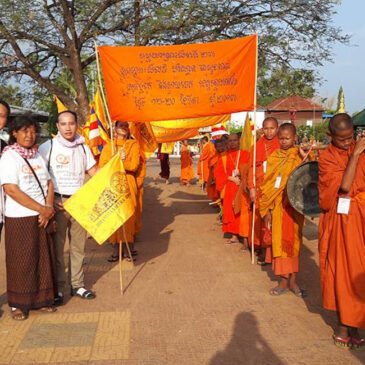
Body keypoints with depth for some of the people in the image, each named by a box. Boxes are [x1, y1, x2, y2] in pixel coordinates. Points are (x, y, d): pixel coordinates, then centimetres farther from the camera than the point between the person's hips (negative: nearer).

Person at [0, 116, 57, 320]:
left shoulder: (38, 156, 12)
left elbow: (49, 183, 11)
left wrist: (49, 209, -7)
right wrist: (41, 209, -15)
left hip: (42, 218, 6)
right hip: (19, 219, -6)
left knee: (44, 258, 9)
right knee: (21, 261, 2)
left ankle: (41, 299, 23)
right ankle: (19, 304, 16)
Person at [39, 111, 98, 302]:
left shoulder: (83, 147, 8)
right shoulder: (48, 147, -4)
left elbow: (94, 173, 12)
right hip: (56, 202, -3)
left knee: (78, 245, 9)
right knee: (56, 246, 1)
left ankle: (77, 284, 21)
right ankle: (57, 287, 12)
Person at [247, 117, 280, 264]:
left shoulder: (281, 146, -1)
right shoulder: (257, 146, 8)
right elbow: (251, 168, 7)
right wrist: (252, 187, -2)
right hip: (260, 189, 3)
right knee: (261, 218, 6)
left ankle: (274, 251, 4)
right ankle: (263, 248, 19)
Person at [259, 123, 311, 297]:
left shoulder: (301, 156, 1)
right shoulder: (274, 157, 4)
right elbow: (267, 184, 3)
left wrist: (305, 158, -20)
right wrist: (266, 209, -1)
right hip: (278, 205, 1)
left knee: (294, 241, 6)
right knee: (280, 241, 3)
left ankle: (292, 279, 16)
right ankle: (284, 280, 12)